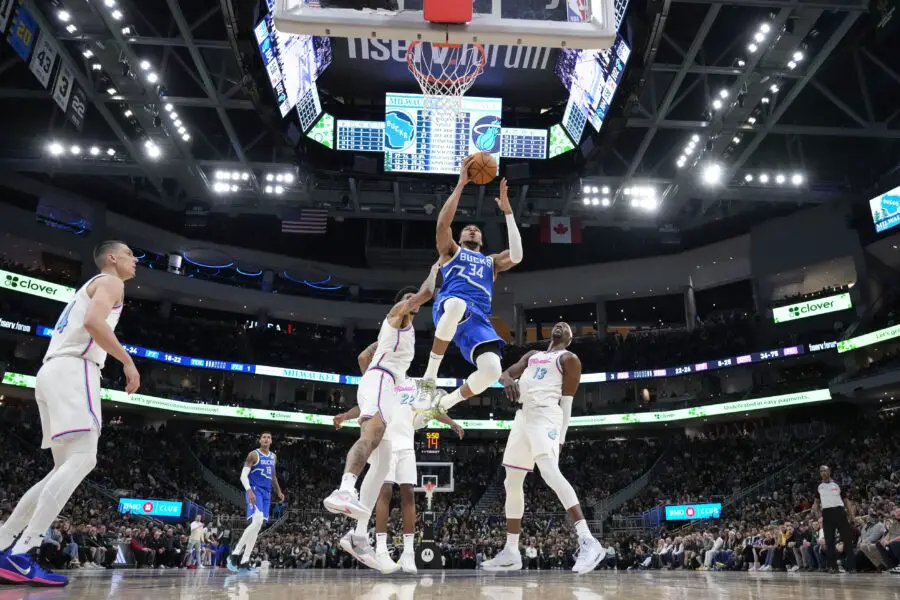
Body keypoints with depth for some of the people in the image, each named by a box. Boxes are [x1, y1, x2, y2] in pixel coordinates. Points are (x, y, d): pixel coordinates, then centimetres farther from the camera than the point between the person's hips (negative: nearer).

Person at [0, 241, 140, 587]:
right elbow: (94, 322, -18)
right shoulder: (110, 282, 2)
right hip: (73, 370, -10)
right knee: (82, 459, -18)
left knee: (68, 466, 11)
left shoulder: (90, 286, 32)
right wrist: (127, 361, -11)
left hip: (53, 371, 10)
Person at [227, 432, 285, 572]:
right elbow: (243, 475, -12)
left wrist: (278, 491, 22)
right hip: (255, 490, -8)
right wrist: (249, 491, -27)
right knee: (257, 522, -25)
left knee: (257, 527, 3)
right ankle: (235, 554, -17)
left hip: (266, 493, 8)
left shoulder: (273, 456, 16)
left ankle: (244, 561, 5)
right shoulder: (254, 455, -6)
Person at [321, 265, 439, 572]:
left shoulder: (398, 330, 35)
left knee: (382, 464, -2)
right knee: (372, 434, -38)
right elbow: (426, 292, -5)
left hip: (385, 389, 10)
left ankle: (358, 535, -10)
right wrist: (435, 269, 13)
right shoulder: (398, 312, 11)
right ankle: (345, 490, -63)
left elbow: (363, 357, 38)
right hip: (379, 381, -10)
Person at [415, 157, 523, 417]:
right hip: (450, 307, -3)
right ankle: (428, 379, -28)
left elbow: (516, 256, 12)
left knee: (492, 370, -24)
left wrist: (507, 211, 13)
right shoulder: (451, 251, 26)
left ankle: (442, 405, 4)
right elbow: (443, 222, 5)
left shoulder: (491, 261, 34)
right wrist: (461, 184, 4)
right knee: (456, 305, -44)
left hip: (478, 317, 4)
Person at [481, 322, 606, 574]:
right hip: (522, 416, 8)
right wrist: (508, 381, -12)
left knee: (550, 472, -30)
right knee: (512, 483, 7)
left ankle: (588, 541, -36)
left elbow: (566, 401, -1)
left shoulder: (569, 359, 7)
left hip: (545, 416, -8)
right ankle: (511, 553, 14)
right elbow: (507, 373, 14)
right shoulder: (533, 355, 26)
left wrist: (561, 438, -9)